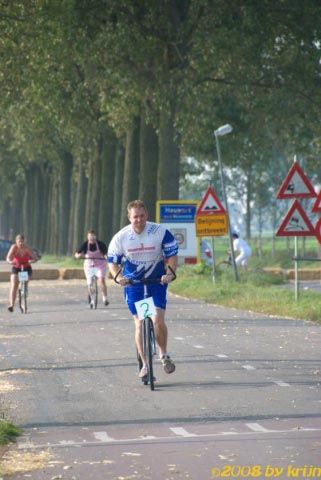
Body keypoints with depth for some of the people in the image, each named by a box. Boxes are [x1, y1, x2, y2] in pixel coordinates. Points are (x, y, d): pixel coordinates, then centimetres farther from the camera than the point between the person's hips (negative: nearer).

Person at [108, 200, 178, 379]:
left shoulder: (161, 232, -14)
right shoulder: (120, 237, -10)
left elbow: (172, 255, -9)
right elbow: (113, 262, -2)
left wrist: (170, 273, -27)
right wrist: (118, 277, -22)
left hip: (157, 282, -1)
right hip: (133, 283, 1)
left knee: (158, 320, -13)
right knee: (140, 323, -2)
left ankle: (164, 354, 12)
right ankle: (145, 365, 7)